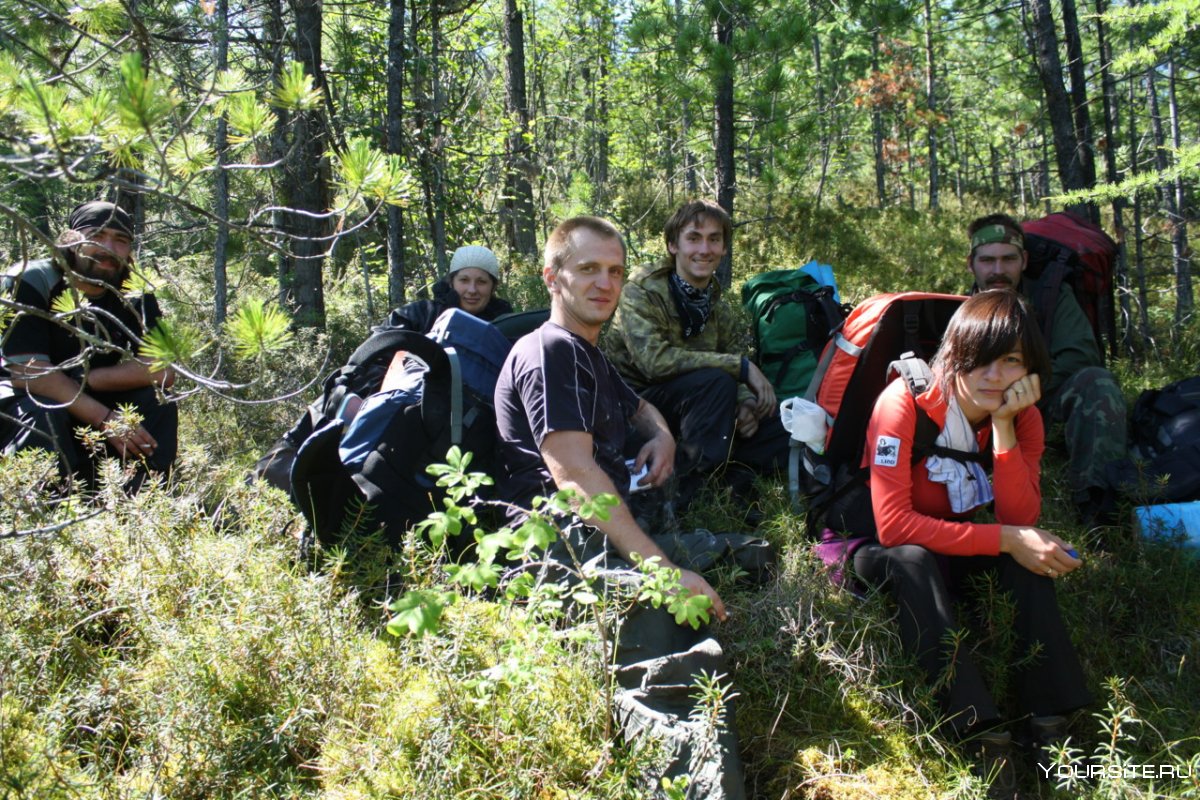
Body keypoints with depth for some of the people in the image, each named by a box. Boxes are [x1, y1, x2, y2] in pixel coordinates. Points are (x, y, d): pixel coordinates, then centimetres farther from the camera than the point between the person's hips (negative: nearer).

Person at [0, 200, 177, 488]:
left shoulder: (136, 298, -4)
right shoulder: (30, 282, -17)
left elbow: (163, 371, -15)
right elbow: (27, 372, -27)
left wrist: (87, 379, -25)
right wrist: (106, 420, -33)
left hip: (88, 411, 4)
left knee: (157, 404, -19)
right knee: (44, 410, -35)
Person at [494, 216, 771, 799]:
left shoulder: (589, 355, 27)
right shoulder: (550, 350, -4)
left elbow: (637, 405, 47)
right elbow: (573, 472, -18)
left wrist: (662, 435, 19)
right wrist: (663, 568, -24)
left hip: (598, 534, 11)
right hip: (564, 542, -11)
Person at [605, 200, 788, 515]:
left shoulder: (717, 305, 6)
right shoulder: (643, 290, -16)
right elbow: (654, 360, -29)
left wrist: (747, 403, -20)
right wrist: (741, 367, -27)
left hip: (685, 405, 7)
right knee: (715, 381, -30)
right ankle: (688, 482, -21)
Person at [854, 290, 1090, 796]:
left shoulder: (1022, 415, -9)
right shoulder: (906, 403, -25)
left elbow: (1020, 521, -20)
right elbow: (893, 524, -31)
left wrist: (1003, 426, -29)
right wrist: (1004, 539, -33)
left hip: (958, 550, 5)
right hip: (884, 554, -4)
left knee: (1029, 553, -24)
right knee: (913, 561, -37)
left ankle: (1047, 716, -24)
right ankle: (979, 732, -39)